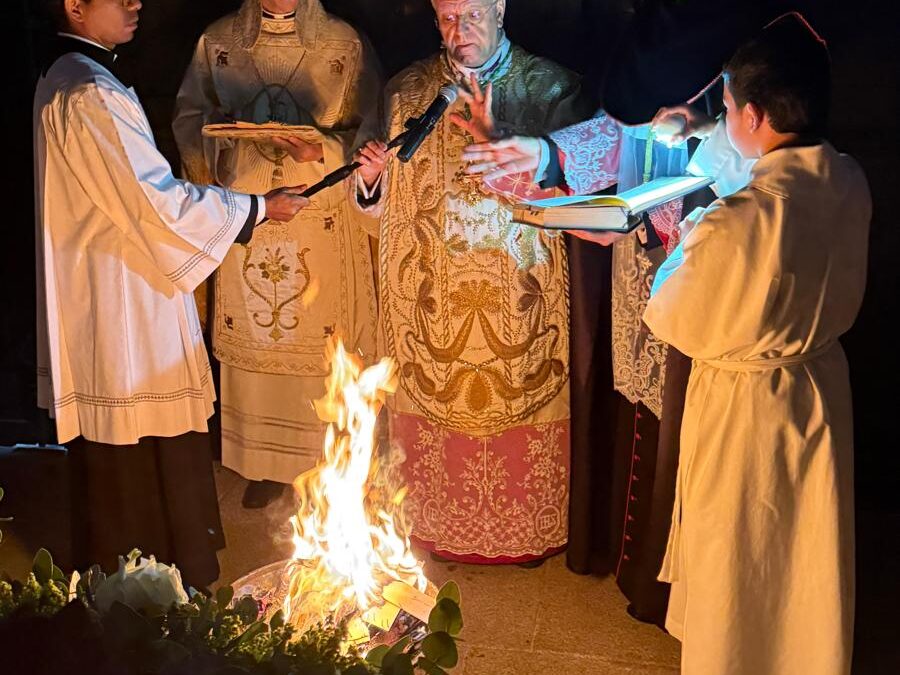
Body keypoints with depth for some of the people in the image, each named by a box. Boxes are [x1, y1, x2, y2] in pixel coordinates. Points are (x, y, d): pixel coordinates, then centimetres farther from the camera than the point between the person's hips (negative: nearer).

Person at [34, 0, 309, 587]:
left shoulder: (66, 80, 13)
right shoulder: (88, 96, -20)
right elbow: (158, 204, -22)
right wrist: (259, 207, -12)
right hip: (121, 304, -11)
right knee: (141, 465, 2)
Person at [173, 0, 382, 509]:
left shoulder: (346, 44, -1)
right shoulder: (218, 42, 5)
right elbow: (190, 118, 12)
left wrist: (323, 148, -19)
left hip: (323, 224, -2)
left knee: (326, 341, 4)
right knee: (252, 343, 8)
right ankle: (266, 462, 24)